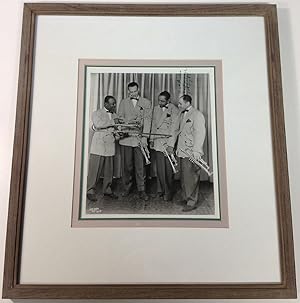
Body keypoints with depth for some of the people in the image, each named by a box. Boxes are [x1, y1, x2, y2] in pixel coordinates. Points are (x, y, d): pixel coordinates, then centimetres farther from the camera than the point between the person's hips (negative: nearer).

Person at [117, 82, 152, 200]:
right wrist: (130, 122, -11)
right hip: (126, 138, 2)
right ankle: (127, 188, 21)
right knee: (126, 165, 5)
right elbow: (119, 118, 9)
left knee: (140, 166, -1)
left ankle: (141, 190, 9)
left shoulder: (146, 102, 9)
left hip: (140, 138, -1)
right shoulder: (123, 102, 15)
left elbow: (147, 120, 0)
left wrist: (144, 138, -10)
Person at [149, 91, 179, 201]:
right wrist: (151, 139, 17)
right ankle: (162, 189, 18)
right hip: (158, 142, 4)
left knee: (168, 168, -1)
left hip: (168, 142, -4)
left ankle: (168, 192, 11)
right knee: (160, 168, 4)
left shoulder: (174, 109, -2)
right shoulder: (156, 109, 15)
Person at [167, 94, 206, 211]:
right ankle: (186, 198, 28)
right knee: (183, 176, 14)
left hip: (191, 153, -8)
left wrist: (196, 151, -22)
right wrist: (171, 144, 17)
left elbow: (199, 134, -16)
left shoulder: (197, 115, -9)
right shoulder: (181, 115, 17)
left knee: (191, 177, -4)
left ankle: (192, 202, 7)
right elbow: (175, 130, 23)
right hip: (182, 151, 8)